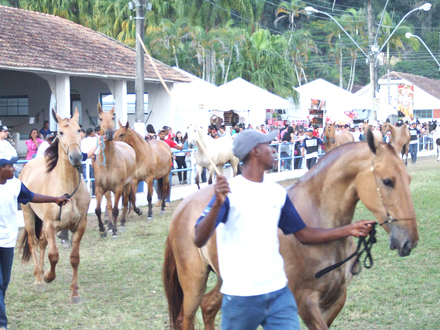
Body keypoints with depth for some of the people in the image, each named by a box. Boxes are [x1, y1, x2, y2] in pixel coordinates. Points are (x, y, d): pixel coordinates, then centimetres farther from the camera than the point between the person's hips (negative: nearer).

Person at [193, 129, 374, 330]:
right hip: (241, 298, -5)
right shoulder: (230, 191, -11)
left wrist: (349, 230, 10)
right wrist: (217, 205, -37)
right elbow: (199, 240, -20)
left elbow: (304, 235, 17)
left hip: (279, 293, 5)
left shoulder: (277, 193, 9)